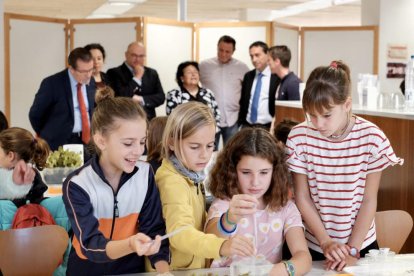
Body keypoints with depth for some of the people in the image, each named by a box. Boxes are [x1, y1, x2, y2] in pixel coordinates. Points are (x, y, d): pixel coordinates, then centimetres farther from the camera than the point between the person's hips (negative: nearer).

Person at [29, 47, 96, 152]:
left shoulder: (91, 82, 4)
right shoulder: (52, 84, -13)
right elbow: (35, 115, -4)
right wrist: (47, 136, 4)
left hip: (86, 140, 4)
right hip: (58, 143, -4)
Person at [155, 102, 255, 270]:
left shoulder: (190, 173, 4)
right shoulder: (172, 182, -19)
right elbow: (180, 232, -34)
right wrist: (221, 246, -47)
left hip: (196, 265, 7)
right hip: (176, 269, -7)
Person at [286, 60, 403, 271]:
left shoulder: (372, 139, -16)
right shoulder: (299, 137, -14)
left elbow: (369, 200, -9)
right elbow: (302, 197, -7)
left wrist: (352, 249, -11)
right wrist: (325, 241, -13)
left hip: (361, 243, 0)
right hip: (314, 244, 1)